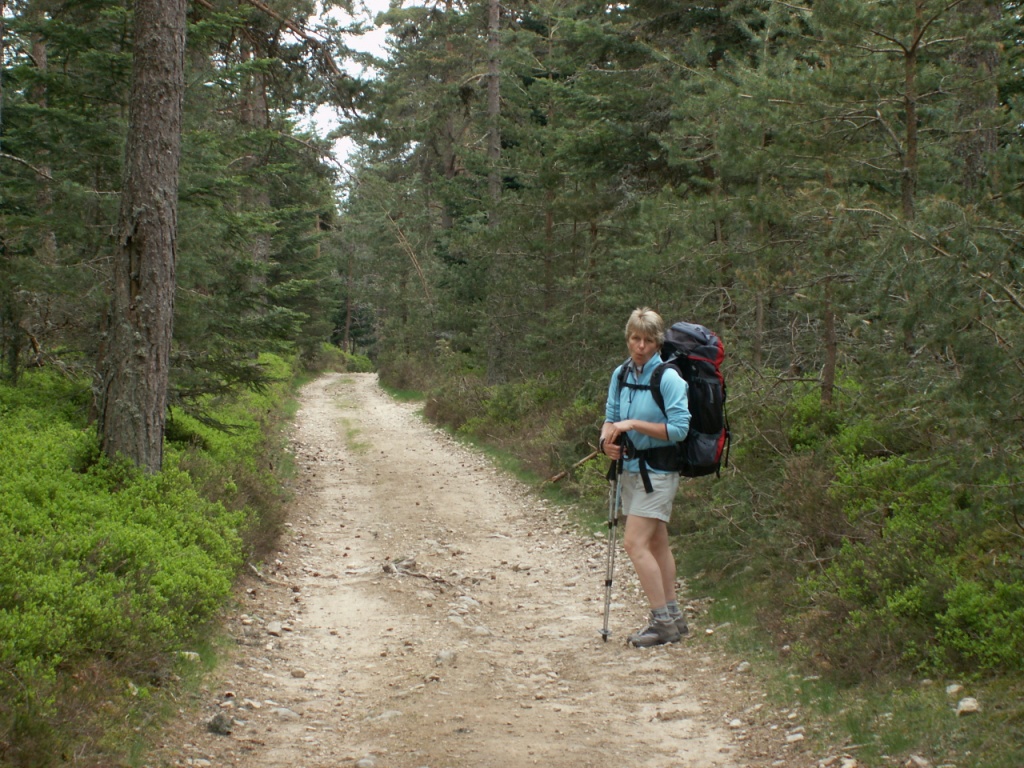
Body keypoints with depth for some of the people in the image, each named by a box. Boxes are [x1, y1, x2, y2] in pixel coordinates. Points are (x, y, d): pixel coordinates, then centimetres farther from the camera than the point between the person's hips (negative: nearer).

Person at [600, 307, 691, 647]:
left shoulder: (668, 378, -15)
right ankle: (673, 617, 22)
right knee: (656, 544, 13)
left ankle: (663, 622, -7)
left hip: (658, 470, -8)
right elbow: (611, 417, 13)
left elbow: (679, 428, -18)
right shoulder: (620, 374, 6)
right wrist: (607, 439, -9)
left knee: (635, 543, -14)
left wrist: (634, 424, -22)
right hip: (631, 466, 8)